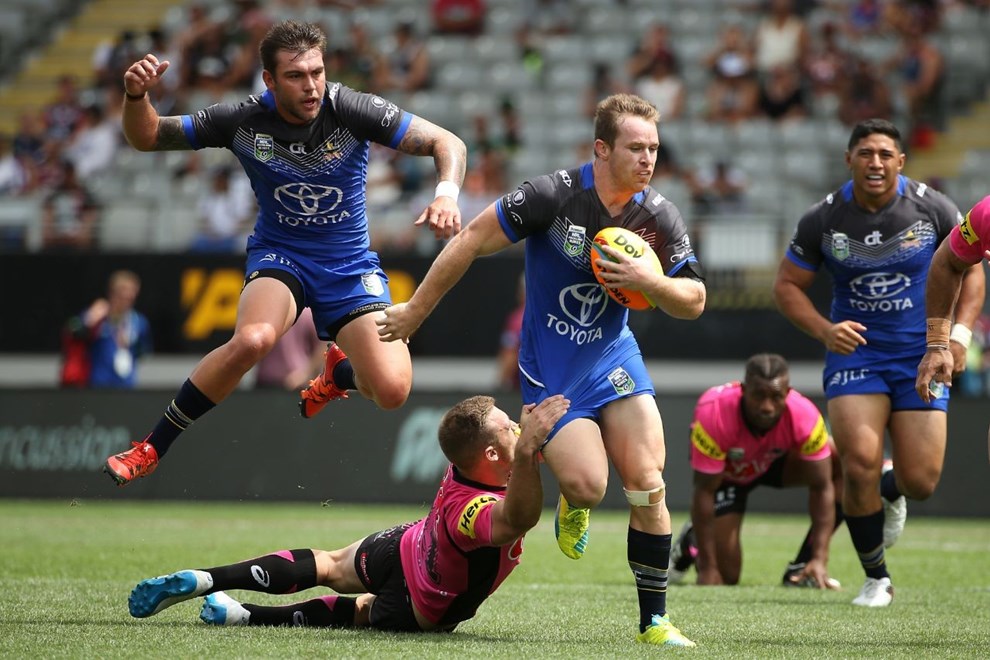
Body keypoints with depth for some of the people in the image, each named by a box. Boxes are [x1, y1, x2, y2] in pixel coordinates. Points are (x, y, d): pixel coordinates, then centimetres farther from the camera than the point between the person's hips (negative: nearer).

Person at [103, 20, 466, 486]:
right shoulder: (244, 120, -14)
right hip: (278, 254, -1)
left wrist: (447, 194, -35)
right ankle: (150, 449, -19)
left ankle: (338, 373, 22)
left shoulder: (350, 110, -17)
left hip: (351, 266, 1)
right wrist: (136, 97, -26)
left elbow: (447, 143, -15)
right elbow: (146, 138, -4)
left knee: (392, 390, -19)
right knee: (252, 338, -36)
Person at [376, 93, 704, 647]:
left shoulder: (660, 216, -7)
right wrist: (416, 311, -6)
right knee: (588, 486, -17)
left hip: (613, 355, 3)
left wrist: (650, 281, -22)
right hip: (549, 366, -3)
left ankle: (655, 621, 2)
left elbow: (693, 302, 0)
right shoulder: (555, 196, -20)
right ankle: (572, 505, 24)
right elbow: (473, 240, -12)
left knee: (647, 485, -10)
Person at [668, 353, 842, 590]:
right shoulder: (714, 414, -39)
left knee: (843, 464, -26)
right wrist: (707, 567, -27)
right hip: (725, 472, -2)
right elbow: (704, 492, -30)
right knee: (726, 576, -12)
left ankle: (802, 570, -14)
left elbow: (821, 488, -25)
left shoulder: (804, 416, -35)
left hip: (776, 462, 2)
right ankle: (691, 542, 25)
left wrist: (820, 559, -32)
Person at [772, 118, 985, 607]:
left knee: (920, 481, -5)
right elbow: (788, 285, 4)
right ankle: (876, 578, 3)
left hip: (920, 355, 0)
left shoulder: (932, 208, -5)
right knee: (860, 462, -18)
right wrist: (824, 330, -14)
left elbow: (970, 269, 7)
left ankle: (890, 490, 37)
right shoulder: (824, 219, -6)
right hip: (855, 351, 0)